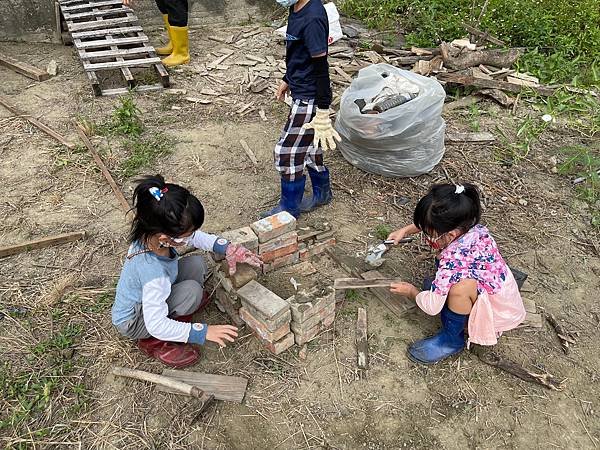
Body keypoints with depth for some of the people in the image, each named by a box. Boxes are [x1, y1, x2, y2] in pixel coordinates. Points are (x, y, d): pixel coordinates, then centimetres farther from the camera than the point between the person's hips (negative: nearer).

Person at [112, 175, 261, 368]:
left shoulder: (152, 232, -21)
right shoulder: (152, 271, -42)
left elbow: (196, 236, -3)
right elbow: (156, 325, -37)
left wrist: (228, 249, -14)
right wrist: (202, 332, -35)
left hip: (147, 296, 7)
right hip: (132, 322, -7)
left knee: (197, 263, -10)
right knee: (192, 290, -29)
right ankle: (153, 342, -6)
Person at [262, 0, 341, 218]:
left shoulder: (313, 18, -24)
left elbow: (321, 67, -23)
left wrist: (323, 110, -21)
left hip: (309, 98, -10)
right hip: (301, 92, 10)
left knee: (287, 153, -1)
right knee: (308, 146, 20)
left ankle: (289, 208, 18)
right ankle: (322, 193, 39)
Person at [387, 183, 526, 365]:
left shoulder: (453, 258, -37)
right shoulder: (469, 224, -16)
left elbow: (431, 307, -28)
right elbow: (430, 222, 8)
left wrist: (412, 292, -9)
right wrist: (405, 230, 0)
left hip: (498, 312, -7)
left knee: (460, 287, -35)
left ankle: (452, 339, -10)